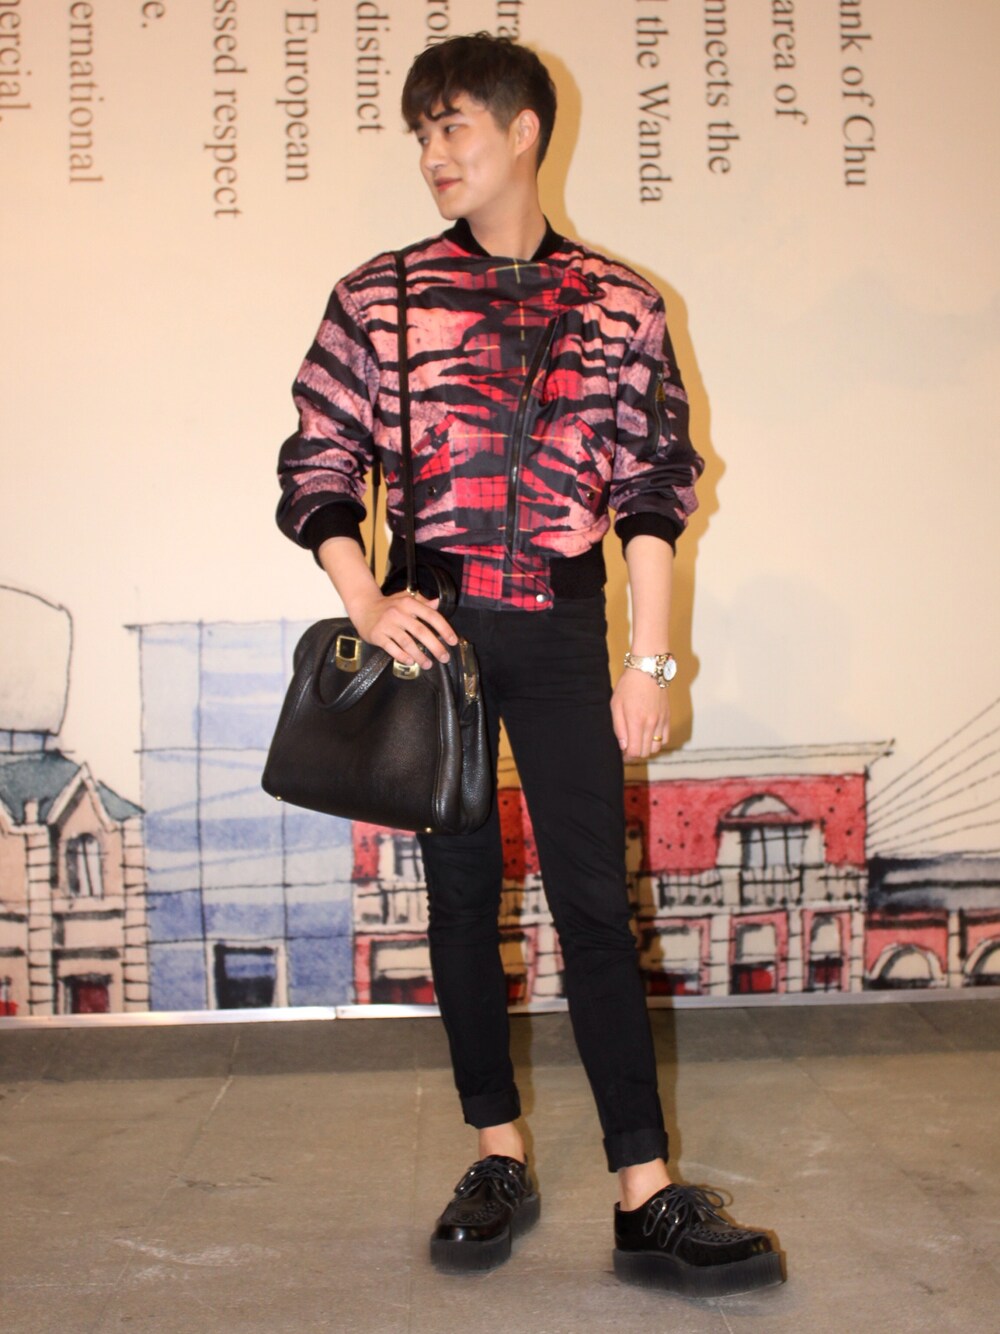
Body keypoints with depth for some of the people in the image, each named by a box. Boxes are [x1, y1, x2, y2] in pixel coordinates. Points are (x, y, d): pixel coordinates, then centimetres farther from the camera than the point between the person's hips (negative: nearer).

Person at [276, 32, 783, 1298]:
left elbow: (653, 492, 4)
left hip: (561, 632, -1)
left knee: (593, 901, -4)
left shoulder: (619, 305, 4)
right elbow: (317, 463, 5)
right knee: (461, 891, 7)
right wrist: (364, 601, -9)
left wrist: (648, 660, -2)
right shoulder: (378, 295, 5)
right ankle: (499, 1155, 22)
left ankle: (647, 1199, 2)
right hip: (431, 624, 1)